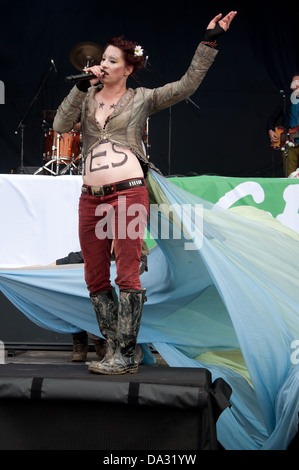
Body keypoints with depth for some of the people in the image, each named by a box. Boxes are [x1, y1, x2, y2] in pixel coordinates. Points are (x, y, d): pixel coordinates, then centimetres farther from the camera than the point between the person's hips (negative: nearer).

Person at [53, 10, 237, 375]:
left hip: (128, 194, -5)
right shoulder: (87, 96, 16)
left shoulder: (142, 99, 8)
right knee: (95, 278, 7)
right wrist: (82, 86, -4)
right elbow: (60, 125, 1)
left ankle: (126, 356, -2)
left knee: (127, 276, -6)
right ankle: (113, 348, 18)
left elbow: (187, 85, 1)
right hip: (91, 198, 5)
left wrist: (209, 42, -2)